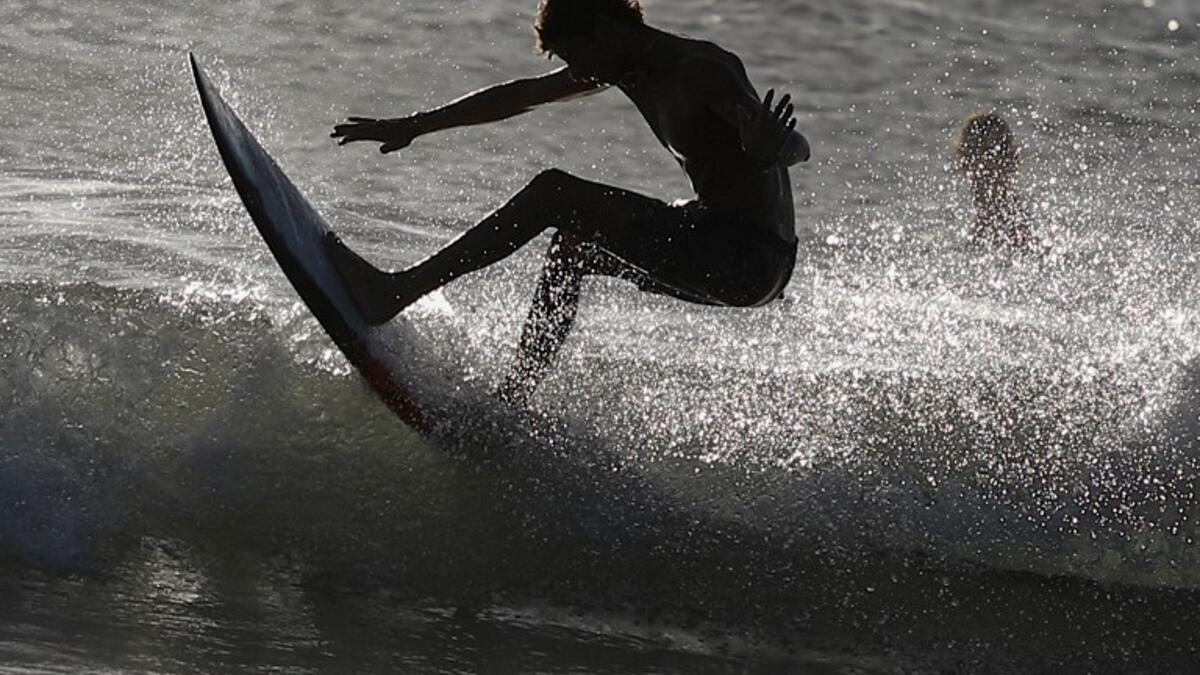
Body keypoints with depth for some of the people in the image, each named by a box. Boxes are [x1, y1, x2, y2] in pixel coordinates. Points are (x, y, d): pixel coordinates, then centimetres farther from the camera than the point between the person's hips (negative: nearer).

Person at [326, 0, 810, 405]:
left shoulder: (702, 71, -15)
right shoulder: (625, 69, 12)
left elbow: (798, 147, -25)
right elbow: (518, 97, 20)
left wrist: (766, 154, -49)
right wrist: (413, 127, 23)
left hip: (752, 257, -9)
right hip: (715, 249, 9)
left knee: (553, 193, -13)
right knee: (573, 246, 25)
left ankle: (393, 294, -13)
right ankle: (512, 400, 22)